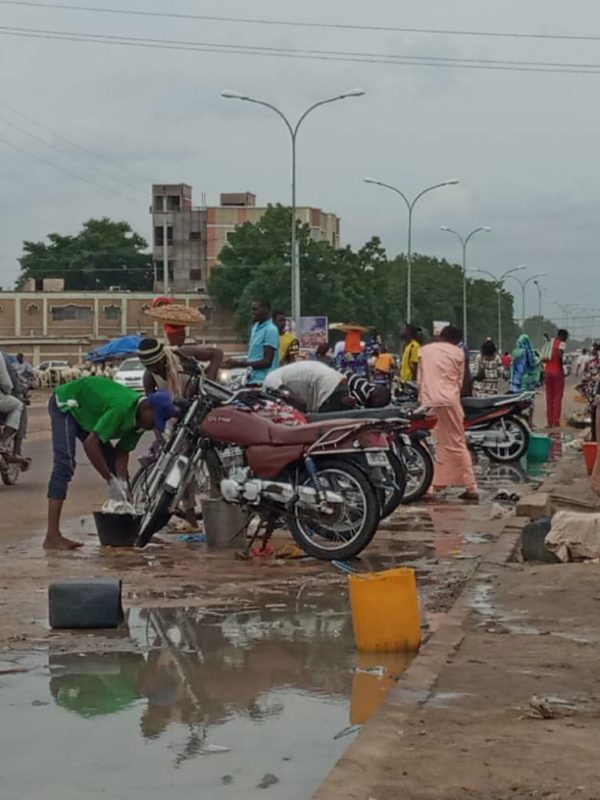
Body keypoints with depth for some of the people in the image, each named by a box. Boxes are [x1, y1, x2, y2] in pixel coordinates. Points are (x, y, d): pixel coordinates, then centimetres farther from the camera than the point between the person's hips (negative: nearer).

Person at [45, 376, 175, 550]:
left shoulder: (140, 416, -11)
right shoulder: (122, 408, -38)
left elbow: (122, 451, -6)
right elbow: (90, 443, -39)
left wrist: (121, 483, -20)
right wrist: (111, 481, -33)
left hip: (86, 412, 9)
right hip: (66, 404, -9)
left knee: (114, 463, 5)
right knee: (65, 464, -24)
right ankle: (52, 536, -31)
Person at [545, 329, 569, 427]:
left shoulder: (551, 342, 13)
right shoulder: (562, 343, -6)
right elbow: (559, 354, -24)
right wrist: (562, 367, -14)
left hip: (548, 371, 6)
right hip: (557, 371, -6)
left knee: (549, 398, 9)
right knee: (558, 397, -1)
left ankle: (549, 422, 8)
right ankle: (556, 421, -5)